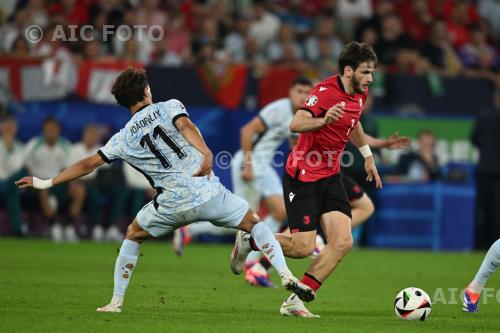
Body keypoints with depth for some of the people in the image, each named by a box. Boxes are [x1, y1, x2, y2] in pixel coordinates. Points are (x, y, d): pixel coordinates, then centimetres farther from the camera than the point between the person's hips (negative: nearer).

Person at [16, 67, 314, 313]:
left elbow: (88, 164, 14)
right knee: (255, 223, 19)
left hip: (173, 204, 1)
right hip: (208, 192, -1)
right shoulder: (170, 107, 10)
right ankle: (286, 275, 0)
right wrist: (206, 154, -29)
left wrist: (46, 183, 23)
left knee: (133, 236, 26)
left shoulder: (124, 139, 14)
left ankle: (116, 301, 19)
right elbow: (185, 126, -12)